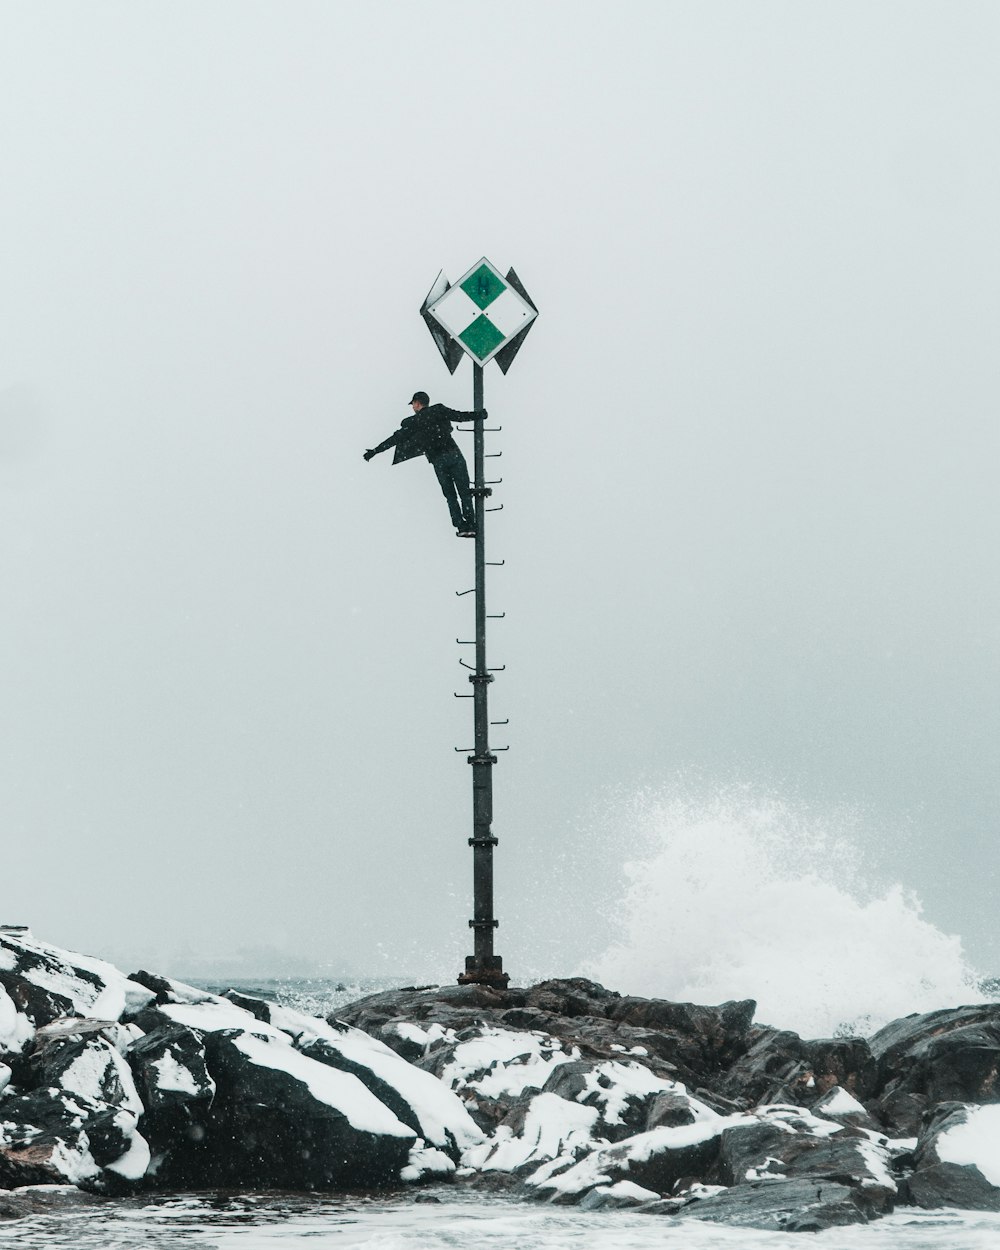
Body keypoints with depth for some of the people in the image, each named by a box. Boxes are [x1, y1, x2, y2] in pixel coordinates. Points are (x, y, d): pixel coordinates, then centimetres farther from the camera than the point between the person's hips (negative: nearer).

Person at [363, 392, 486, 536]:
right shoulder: (439, 410, 7)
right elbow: (461, 416, 2)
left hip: (438, 460, 0)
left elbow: (395, 439, 9)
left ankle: (461, 526, 3)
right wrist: (478, 415, 17)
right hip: (453, 453, 0)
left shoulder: (412, 422, 7)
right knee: (465, 493, 3)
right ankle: (470, 526, -6)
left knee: (451, 496, 11)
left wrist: (374, 451, 16)